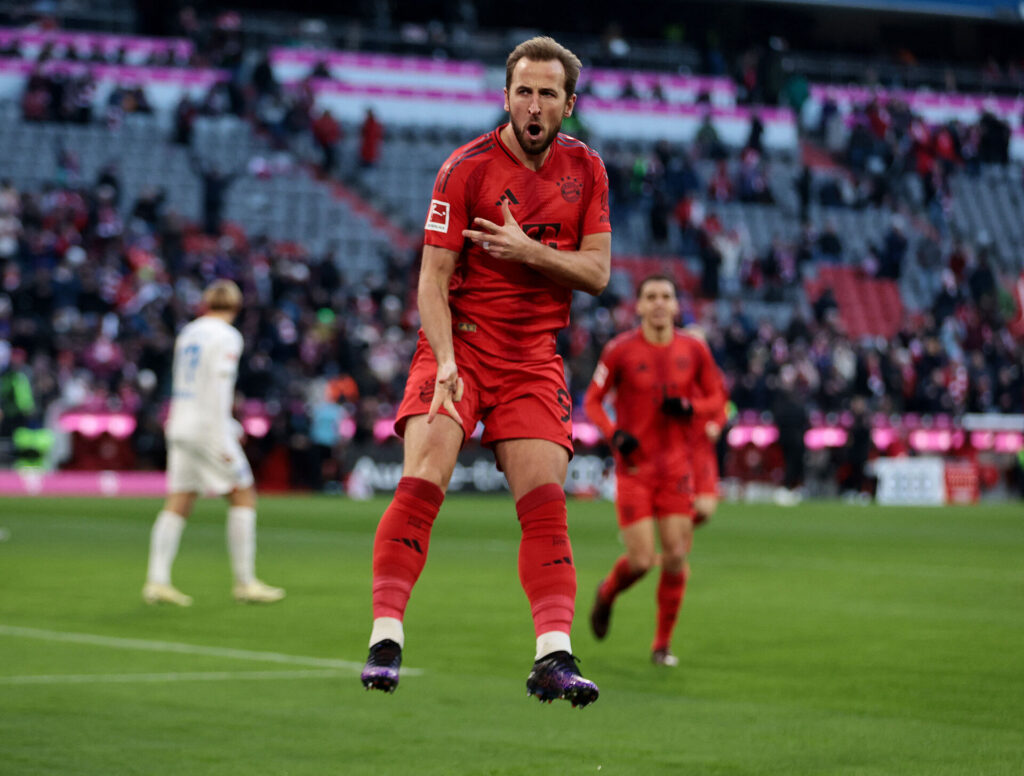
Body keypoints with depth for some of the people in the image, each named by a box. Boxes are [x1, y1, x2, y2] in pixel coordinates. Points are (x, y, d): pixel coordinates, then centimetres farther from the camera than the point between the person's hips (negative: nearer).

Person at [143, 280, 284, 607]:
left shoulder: (188, 333, 14)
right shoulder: (227, 337, -8)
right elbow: (219, 387, -17)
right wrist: (222, 438, -17)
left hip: (180, 428, 7)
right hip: (208, 429, -7)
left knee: (178, 504, 5)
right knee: (243, 496, 3)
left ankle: (157, 580, -4)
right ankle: (245, 582, 2)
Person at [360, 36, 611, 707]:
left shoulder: (586, 170, 7)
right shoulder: (468, 168, -7)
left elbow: (597, 273, 2)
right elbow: (433, 278, -9)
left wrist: (528, 251, -15)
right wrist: (446, 362, -23)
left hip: (535, 358, 3)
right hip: (461, 344, -3)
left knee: (545, 502, -8)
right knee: (422, 482, -19)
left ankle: (555, 654, -11)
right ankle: (386, 638, -17)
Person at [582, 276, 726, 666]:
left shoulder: (694, 350, 2)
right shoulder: (620, 350, -6)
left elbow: (717, 399, 11)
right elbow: (592, 401, 1)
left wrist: (688, 409, -10)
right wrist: (613, 434, -17)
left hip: (676, 466, 3)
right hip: (633, 466, -2)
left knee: (676, 556, -5)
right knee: (641, 561, -8)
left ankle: (663, 643, 11)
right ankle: (607, 593, 27)